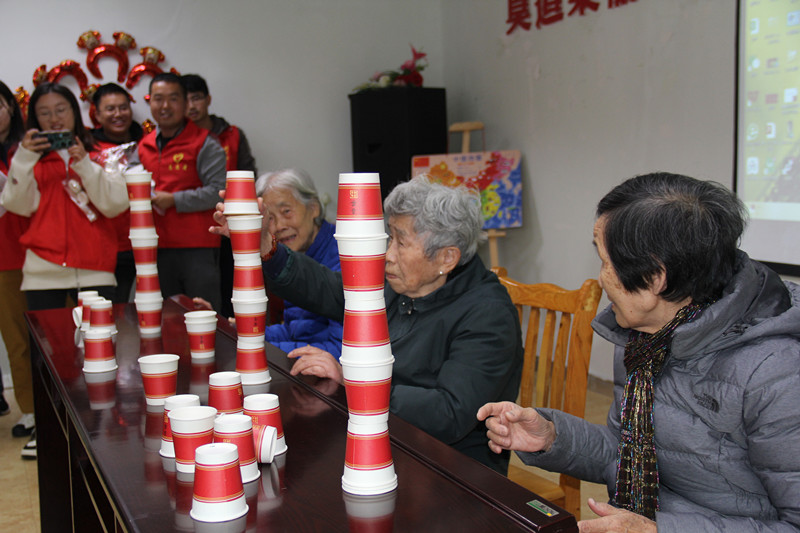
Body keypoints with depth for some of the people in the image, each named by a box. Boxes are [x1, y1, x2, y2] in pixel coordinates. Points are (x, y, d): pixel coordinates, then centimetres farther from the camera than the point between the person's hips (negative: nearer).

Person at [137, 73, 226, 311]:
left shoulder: (204, 143, -5)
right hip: (158, 248, 6)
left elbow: (218, 191, -14)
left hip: (198, 248, -6)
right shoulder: (143, 146, 14)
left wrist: (174, 200, -14)